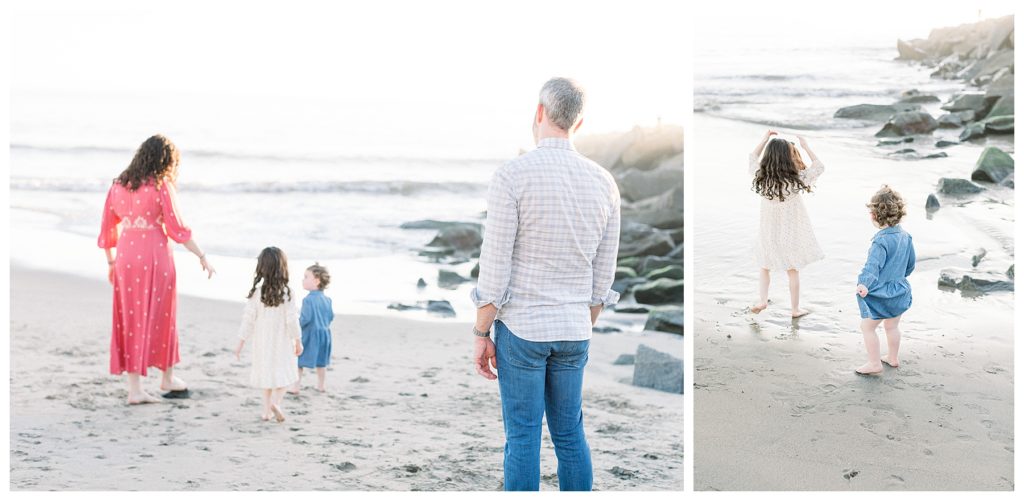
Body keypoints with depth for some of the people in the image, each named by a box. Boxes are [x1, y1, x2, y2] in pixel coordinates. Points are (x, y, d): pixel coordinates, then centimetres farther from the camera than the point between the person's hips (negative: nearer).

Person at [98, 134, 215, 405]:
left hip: (126, 257, 4)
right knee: (162, 316, 13)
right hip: (155, 255, -4)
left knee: (131, 319, 8)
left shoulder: (118, 185, 8)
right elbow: (177, 228, -9)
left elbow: (108, 227, 11)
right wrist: (202, 256, -2)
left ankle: (135, 388, 9)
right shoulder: (160, 185, -7)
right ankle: (168, 378, 28)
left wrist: (111, 262, 21)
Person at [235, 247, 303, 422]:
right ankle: (276, 401, -14)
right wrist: (298, 341, 0)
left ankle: (267, 410, 16)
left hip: (262, 342, 3)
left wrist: (241, 342, 3)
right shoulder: (286, 292, -13)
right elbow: (292, 320, -12)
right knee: (283, 372, 9)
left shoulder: (256, 292, -7)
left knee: (265, 372, 14)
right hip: (282, 342, -2)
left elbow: (248, 319, -5)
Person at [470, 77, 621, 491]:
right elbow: (603, 275, 6)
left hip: (522, 329, -4)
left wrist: (481, 336, -4)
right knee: (570, 433, 14)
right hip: (572, 332, 4)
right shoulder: (603, 183, 1)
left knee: (523, 437, 3)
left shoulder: (511, 176, -14)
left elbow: (494, 270, -14)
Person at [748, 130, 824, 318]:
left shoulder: (760, 177, -17)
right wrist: (805, 147, -6)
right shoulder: (795, 180, -24)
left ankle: (762, 300, 20)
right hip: (791, 232, -2)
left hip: (769, 232, 2)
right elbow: (819, 167, -9)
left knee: (765, 267, 25)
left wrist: (765, 139, 5)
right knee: (793, 271, 13)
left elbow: (753, 158, 5)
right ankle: (795, 309, 24)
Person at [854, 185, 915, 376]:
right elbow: (911, 263, 13)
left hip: (880, 295, -8)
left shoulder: (881, 241, -25)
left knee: (867, 327, 5)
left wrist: (865, 283, -52)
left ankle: (874, 363, 9)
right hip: (900, 292, 8)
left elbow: (873, 265, -39)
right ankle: (893, 357, 38)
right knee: (892, 326, 24)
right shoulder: (905, 236, 1)